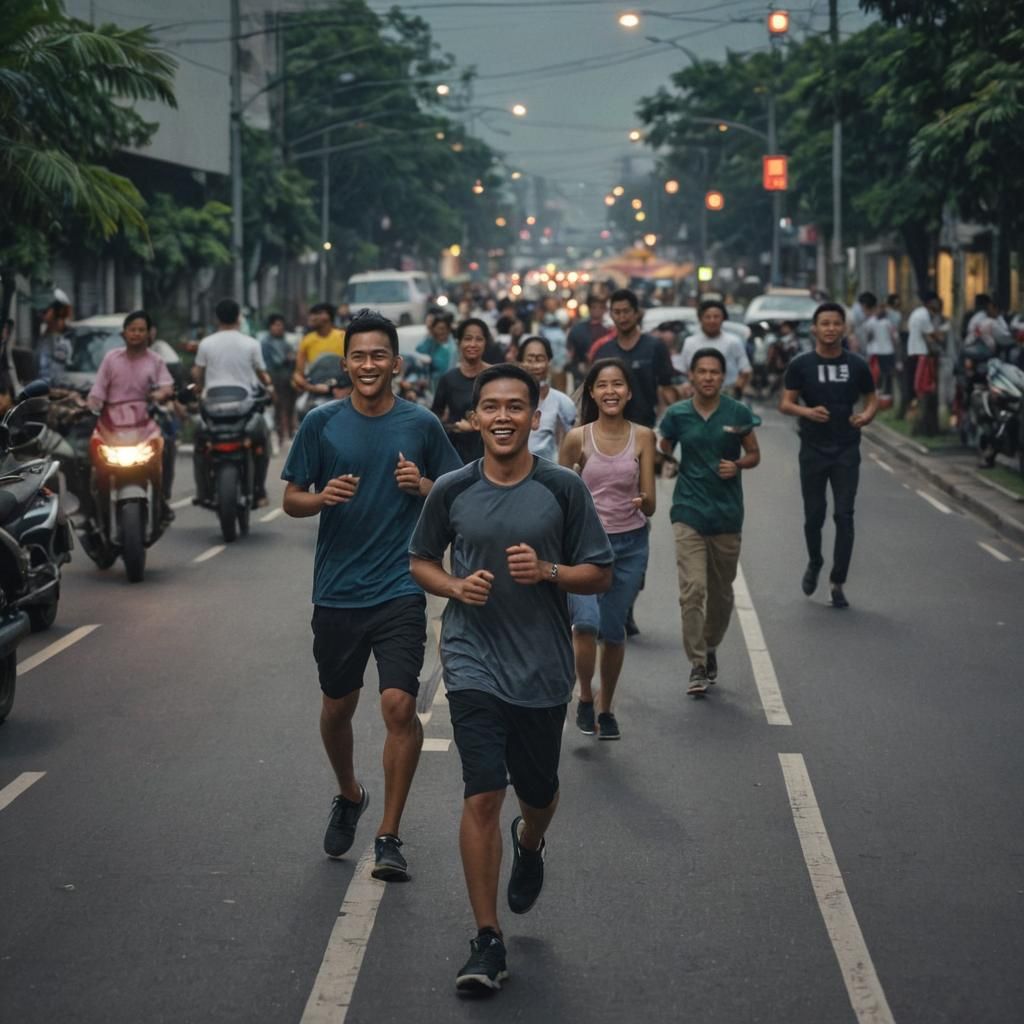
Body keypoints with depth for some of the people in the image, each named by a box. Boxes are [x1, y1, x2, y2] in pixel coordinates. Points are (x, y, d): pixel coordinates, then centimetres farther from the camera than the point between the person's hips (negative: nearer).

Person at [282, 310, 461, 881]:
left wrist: (424, 486, -13)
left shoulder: (421, 424, 1)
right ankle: (349, 796, 44)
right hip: (337, 591, 2)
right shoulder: (322, 424, 2)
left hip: (400, 590, -2)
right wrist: (323, 497, -15)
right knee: (338, 707, 15)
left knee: (400, 705, -14)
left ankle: (389, 836, -3)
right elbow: (292, 500, 6)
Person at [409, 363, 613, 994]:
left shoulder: (563, 489, -4)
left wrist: (548, 572, -18)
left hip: (543, 668, 1)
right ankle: (488, 941, -3)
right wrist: (456, 586, -8)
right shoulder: (452, 491, -1)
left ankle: (531, 846, 54)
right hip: (474, 663, -1)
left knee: (538, 793, 16)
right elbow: (420, 561, 13)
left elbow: (601, 574, 1)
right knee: (483, 796, -10)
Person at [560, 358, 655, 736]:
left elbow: (649, 505, -2)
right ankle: (585, 698, 2)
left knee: (613, 631, 11)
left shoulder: (642, 437, -2)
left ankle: (606, 708, 31)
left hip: (631, 544, 2)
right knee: (586, 622, -22)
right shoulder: (578, 438, -5)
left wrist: (643, 501, -25)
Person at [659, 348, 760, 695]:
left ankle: (710, 649, 36)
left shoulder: (738, 413, -1)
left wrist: (738, 464, -13)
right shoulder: (677, 414, 0)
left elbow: (754, 455, 6)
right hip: (689, 512, -1)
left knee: (721, 592, 12)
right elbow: (662, 454, 12)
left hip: (727, 513, 1)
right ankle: (697, 666, -8)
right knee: (692, 589, -13)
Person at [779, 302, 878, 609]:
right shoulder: (801, 365, -1)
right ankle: (814, 563, 36)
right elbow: (785, 403, -2)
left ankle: (837, 584, 2)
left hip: (846, 449, 1)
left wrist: (867, 415, -11)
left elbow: (871, 398, 12)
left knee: (844, 516, -4)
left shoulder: (856, 365, 3)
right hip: (813, 449, -1)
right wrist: (807, 412, -22)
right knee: (814, 515, 7)